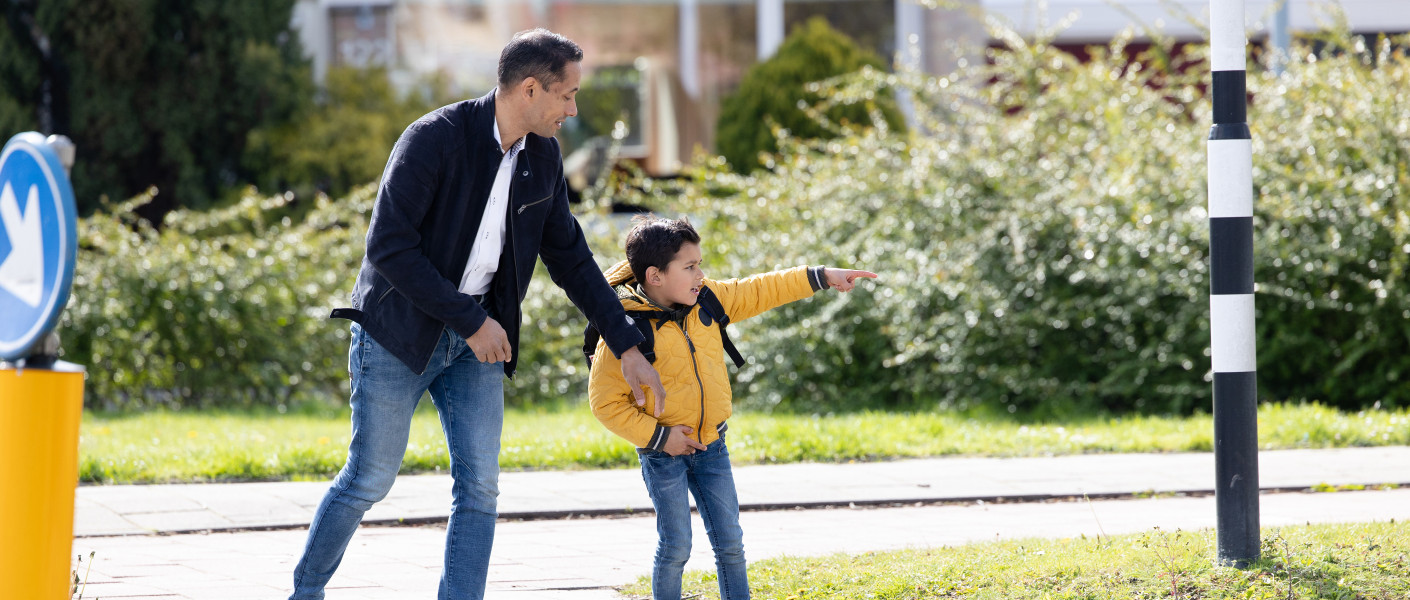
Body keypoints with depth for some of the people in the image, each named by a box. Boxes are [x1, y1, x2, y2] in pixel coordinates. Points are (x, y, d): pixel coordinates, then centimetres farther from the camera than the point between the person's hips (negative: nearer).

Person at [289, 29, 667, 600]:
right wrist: (470, 322, -21)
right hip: (399, 334, -6)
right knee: (369, 479, 2)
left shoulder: (543, 158, 1)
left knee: (480, 485, -2)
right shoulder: (434, 139, -20)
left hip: (476, 338, 6)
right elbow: (388, 247, -22)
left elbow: (571, 257, 11)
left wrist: (626, 346, 7)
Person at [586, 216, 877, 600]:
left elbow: (760, 292, 11)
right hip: (663, 454, -6)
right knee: (675, 546, -4)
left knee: (729, 542, 7)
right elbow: (606, 401, -16)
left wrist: (822, 277, 10)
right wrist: (658, 436, -19)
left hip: (711, 445, 6)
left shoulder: (706, 301, -1)